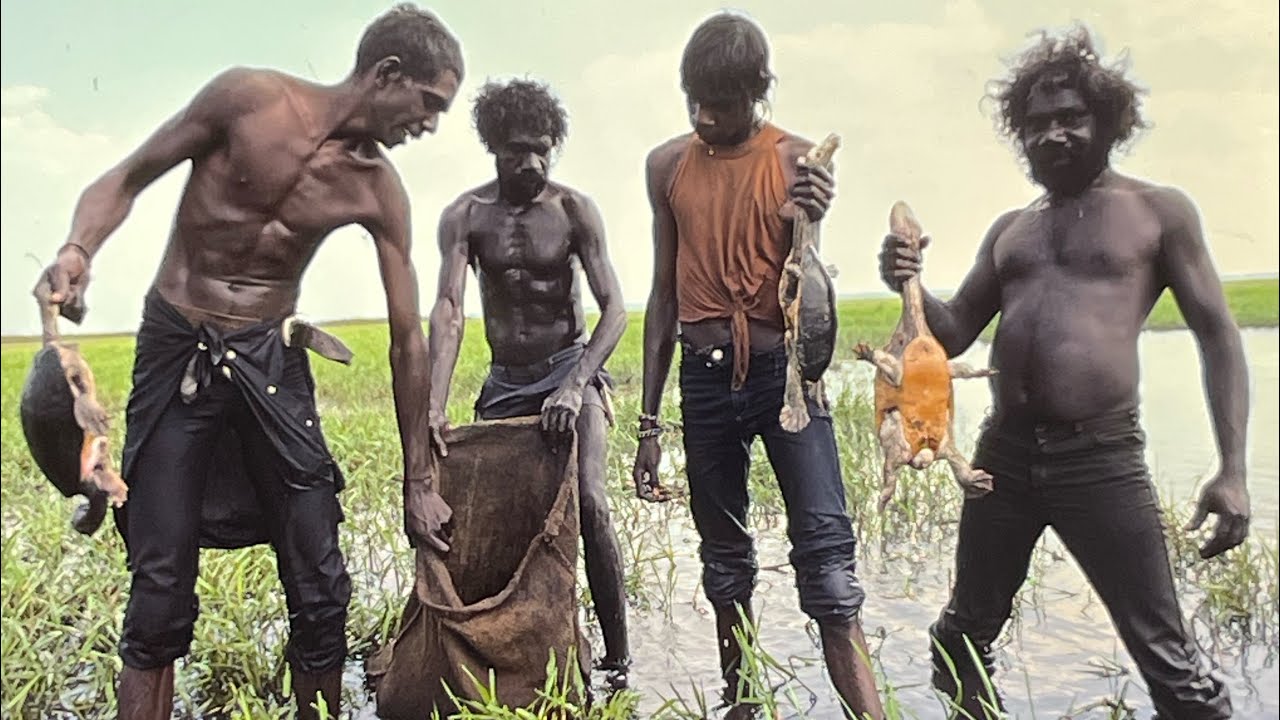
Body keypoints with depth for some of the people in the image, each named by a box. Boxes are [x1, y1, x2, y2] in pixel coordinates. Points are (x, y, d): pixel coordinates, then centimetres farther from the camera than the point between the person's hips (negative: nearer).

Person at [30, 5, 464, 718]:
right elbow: (127, 180, 0)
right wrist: (78, 250, -23)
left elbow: (408, 337, 0)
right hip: (176, 350, -2)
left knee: (322, 594, 1)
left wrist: (418, 481, 2)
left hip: (272, 362, 2)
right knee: (161, 595, 0)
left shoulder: (379, 191, -3)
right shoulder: (249, 96, -9)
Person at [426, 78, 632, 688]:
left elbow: (614, 309, -14)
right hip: (504, 384, 3)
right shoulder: (464, 216, -4)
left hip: (573, 370, -3)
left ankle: (617, 661, -11)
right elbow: (448, 311, -14)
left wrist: (575, 385, -30)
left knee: (588, 504, -21)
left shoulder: (574, 210, -8)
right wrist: (435, 406, -28)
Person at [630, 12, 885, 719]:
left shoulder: (798, 161, -4)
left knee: (827, 547, -13)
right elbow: (665, 293, 9)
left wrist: (807, 230, -26)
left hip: (783, 369, -3)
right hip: (703, 376, 3)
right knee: (724, 556, 12)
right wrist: (649, 421, 8)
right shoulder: (668, 164, 5)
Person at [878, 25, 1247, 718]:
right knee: (963, 634, 15)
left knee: (1169, 660, 1)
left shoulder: (1159, 211, 3)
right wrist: (911, 286, -7)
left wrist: (1233, 467, -8)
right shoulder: (1008, 230, 15)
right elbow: (954, 335, 15)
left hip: (1102, 459, -4)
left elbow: (1217, 334, 1)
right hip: (1003, 453, 5)